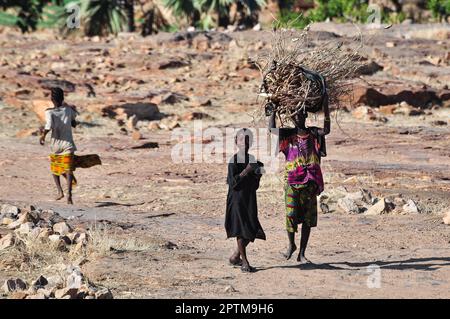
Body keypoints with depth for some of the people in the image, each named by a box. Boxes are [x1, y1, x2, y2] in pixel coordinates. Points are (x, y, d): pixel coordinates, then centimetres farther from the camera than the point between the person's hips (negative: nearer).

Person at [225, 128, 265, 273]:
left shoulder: (252, 159, 9)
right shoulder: (234, 161, -10)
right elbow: (233, 183, -18)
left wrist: (258, 173, -4)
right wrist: (246, 171, -22)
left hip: (250, 199, 7)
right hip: (237, 199, -7)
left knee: (251, 231, 7)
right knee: (241, 230, -5)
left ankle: (235, 256, 24)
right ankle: (244, 262, 1)